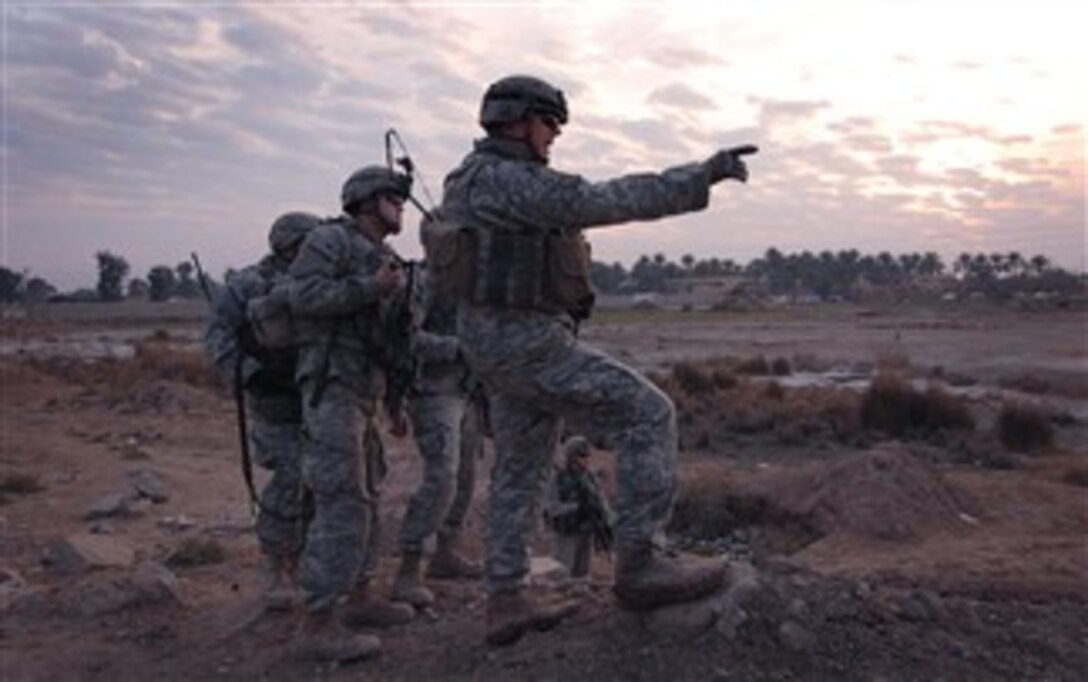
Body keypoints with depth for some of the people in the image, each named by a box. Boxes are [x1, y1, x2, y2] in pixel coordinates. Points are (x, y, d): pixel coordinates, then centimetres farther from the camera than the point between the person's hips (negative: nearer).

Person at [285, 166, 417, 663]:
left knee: (364, 497, 14)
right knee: (341, 505, -12)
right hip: (332, 389, -9)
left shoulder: (380, 260, 19)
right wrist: (371, 288, -18)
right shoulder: (330, 239, -4)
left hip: (361, 392, 10)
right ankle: (317, 626, -7)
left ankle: (359, 598, 25)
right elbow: (303, 296, -19)